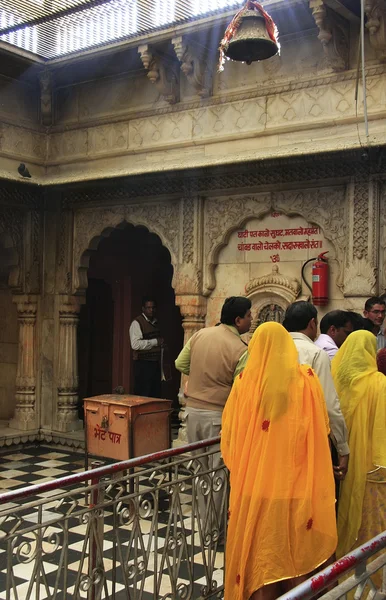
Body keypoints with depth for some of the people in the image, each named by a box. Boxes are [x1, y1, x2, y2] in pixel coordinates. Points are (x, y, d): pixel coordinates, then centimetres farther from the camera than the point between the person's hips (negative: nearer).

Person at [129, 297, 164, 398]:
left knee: (156, 395, 9)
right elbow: (135, 344, -21)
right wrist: (155, 342, -18)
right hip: (143, 364, -7)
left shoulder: (156, 322, 16)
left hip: (156, 363, 8)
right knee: (143, 397, -5)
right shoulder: (137, 323, -8)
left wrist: (161, 343, 12)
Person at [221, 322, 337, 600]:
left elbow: (230, 432, 0)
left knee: (259, 551, 12)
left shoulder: (245, 381, -6)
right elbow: (322, 428, 1)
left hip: (254, 485, 0)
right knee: (294, 550, 14)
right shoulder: (307, 379, -6)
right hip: (296, 486, 0)